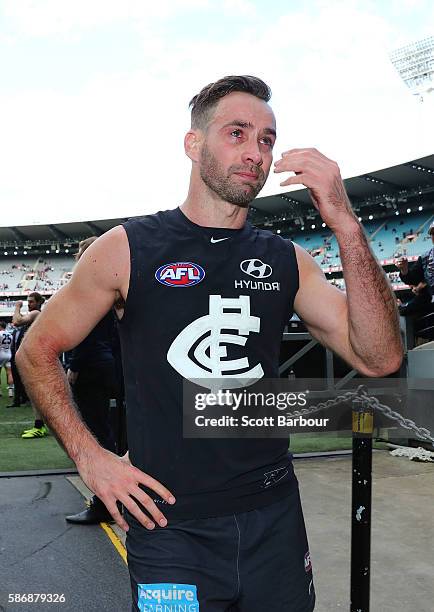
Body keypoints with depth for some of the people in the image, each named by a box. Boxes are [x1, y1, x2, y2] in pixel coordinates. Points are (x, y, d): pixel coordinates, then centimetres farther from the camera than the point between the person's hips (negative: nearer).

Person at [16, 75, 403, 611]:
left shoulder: (286, 260, 2)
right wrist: (89, 457, -8)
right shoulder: (127, 249, -6)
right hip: (169, 523, -3)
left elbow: (379, 359, -8)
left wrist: (345, 225, -17)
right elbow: (37, 351, 2)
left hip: (273, 516, 4)